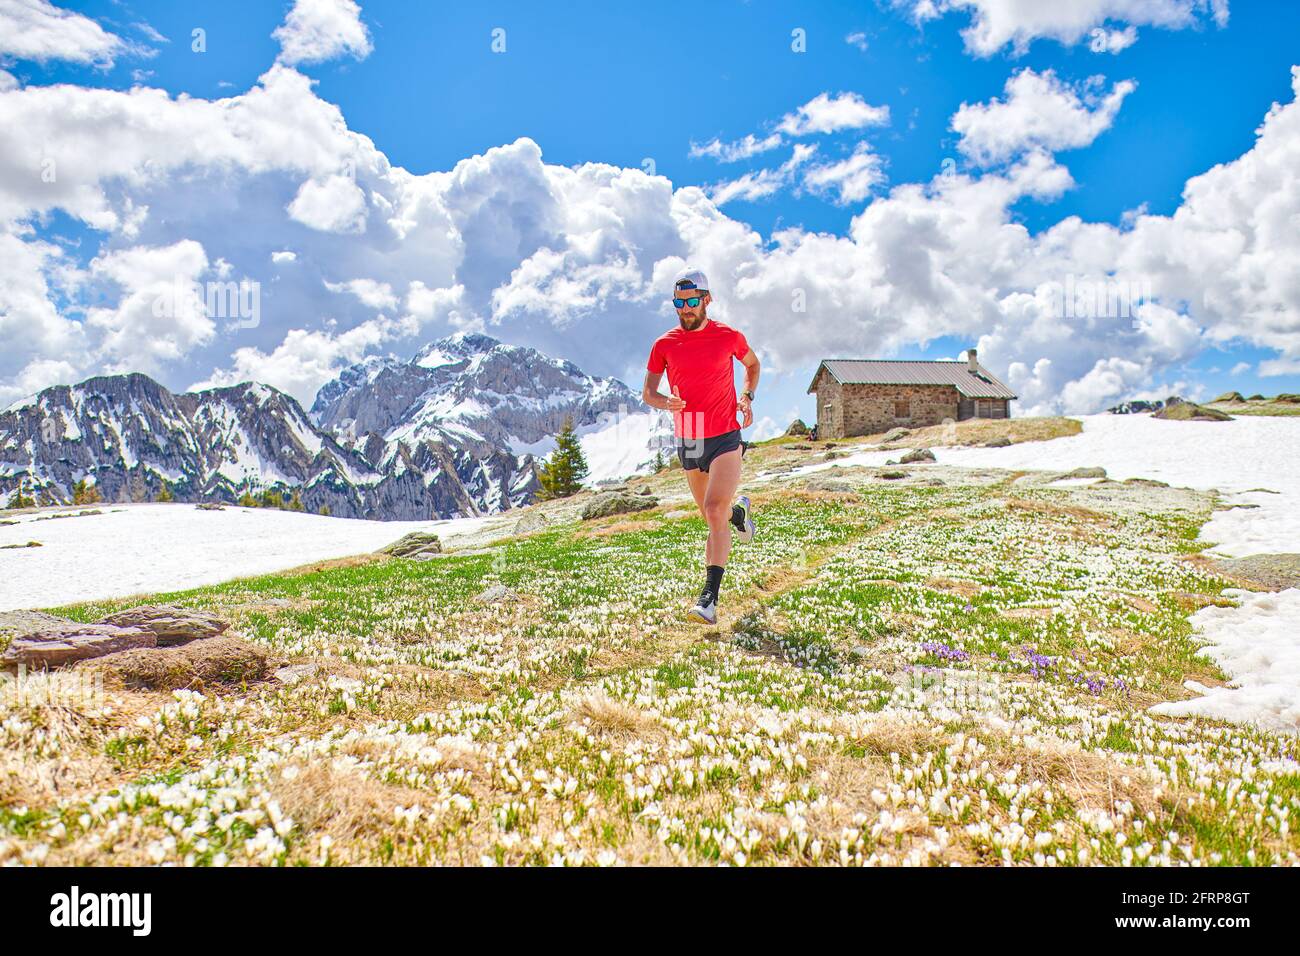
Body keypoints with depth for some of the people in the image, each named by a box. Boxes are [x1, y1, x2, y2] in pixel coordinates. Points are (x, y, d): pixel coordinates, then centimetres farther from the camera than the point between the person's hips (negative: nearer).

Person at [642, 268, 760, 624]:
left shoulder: (729, 336, -2)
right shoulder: (664, 345, 1)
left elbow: (752, 364, 18)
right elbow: (647, 393, 5)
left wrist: (748, 398, 0)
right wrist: (666, 402, -18)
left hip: (725, 438, -3)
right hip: (688, 442, 3)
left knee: (715, 512, -19)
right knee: (712, 514, 18)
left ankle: (710, 598, -17)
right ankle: (739, 511, 56)